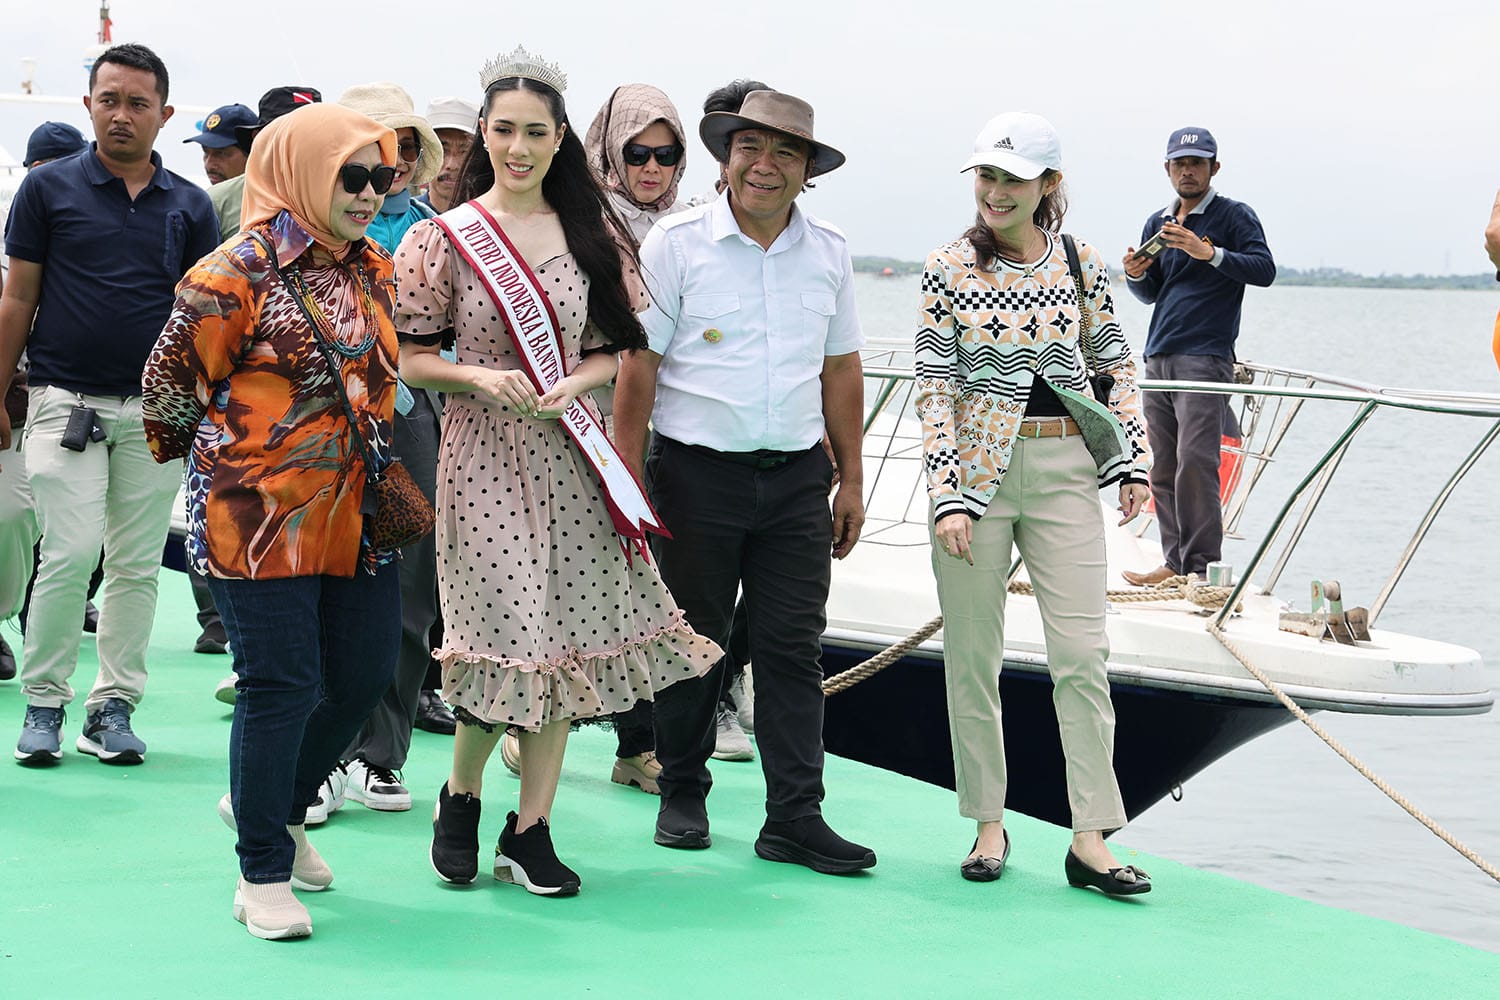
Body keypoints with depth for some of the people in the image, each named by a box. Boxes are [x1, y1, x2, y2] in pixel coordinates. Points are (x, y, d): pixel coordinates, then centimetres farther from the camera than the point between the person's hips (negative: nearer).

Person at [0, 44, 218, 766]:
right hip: (66, 401, -2)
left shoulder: (189, 206, 8)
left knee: (137, 564, 5)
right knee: (70, 555, -10)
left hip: (156, 409, 3)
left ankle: (113, 706, 13)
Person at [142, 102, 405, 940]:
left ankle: (276, 806, 36)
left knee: (364, 676, 10)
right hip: (262, 518, -7)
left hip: (357, 516, 7)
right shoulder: (239, 273, -11)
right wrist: (230, 457, 12)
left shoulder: (377, 274, 10)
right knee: (282, 687, -4)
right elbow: (170, 383, -3)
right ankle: (263, 877, 10)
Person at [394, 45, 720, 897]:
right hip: (485, 454, -4)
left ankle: (531, 830, 15)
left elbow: (619, 347, 11)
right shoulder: (444, 238, -1)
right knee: (510, 635, -8)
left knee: (566, 637, 4)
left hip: (571, 452, 4)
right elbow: (410, 357, 0)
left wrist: (573, 383, -8)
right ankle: (462, 797, 19)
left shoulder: (594, 235, 7)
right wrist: (480, 378, -16)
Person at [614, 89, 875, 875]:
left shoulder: (829, 252, 8)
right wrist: (627, 479, -8)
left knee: (793, 646, 1)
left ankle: (794, 817, 4)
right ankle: (682, 795, 22)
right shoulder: (676, 243, -4)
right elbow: (638, 365, -4)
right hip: (698, 472, -3)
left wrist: (851, 480, 13)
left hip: (797, 479, 3)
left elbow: (840, 369, 15)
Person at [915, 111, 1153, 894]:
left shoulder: (1082, 266, 5)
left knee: (1082, 654, -5)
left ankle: (1090, 840, -1)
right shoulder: (948, 271, -1)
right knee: (973, 655, 3)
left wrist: (1135, 462, 4)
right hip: (975, 470, -1)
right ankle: (989, 825, 16)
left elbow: (1119, 368, 13)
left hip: (1065, 472, 1)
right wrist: (948, 497, -10)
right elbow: (934, 389, -3)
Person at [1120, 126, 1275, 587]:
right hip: (1158, 358, 7)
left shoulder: (1234, 216, 1)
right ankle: (1175, 561, 9)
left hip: (1206, 357, -6)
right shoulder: (1158, 223, 19)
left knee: (1195, 459, -16)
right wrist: (1136, 275, 2)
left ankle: (1204, 567, -15)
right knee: (1163, 466, 4)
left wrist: (1211, 253, -23)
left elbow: (1264, 269, -11)